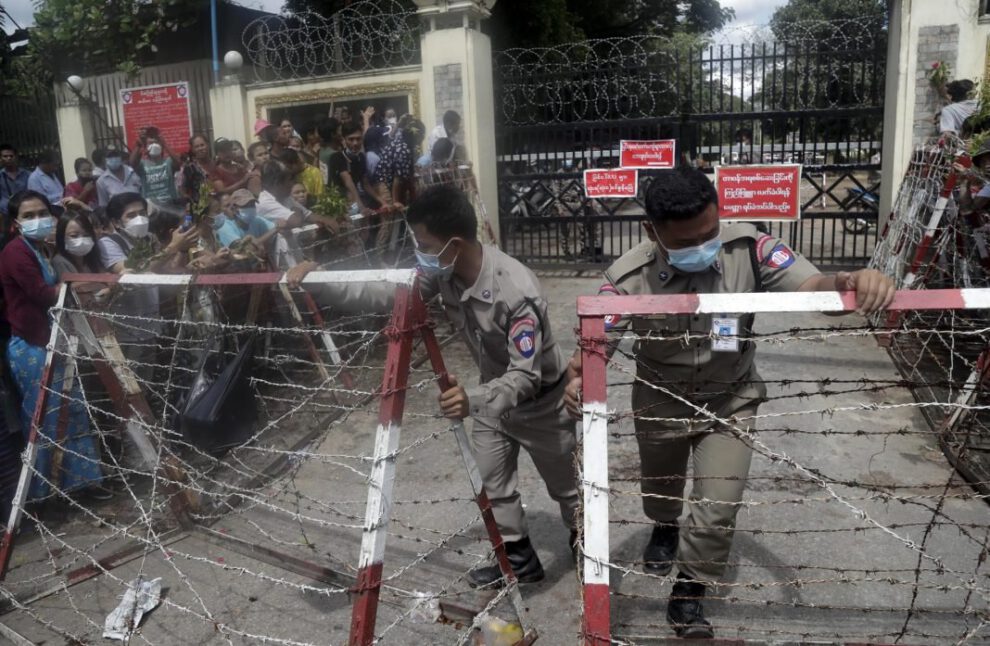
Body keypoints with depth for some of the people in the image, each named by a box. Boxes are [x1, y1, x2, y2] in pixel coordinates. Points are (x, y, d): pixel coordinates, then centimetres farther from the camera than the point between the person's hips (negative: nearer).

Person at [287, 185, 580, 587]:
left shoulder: (518, 292, -40)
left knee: (563, 486, 17)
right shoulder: (442, 271, -19)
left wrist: (474, 399, -56)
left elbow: (526, 376, -39)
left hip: (538, 400, -6)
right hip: (493, 392, 6)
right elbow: (384, 293, -16)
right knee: (491, 483, 13)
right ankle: (519, 560, 34)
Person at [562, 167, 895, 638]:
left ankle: (688, 594, 26)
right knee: (659, 488, 27)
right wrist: (578, 379, -51)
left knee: (718, 509, -2)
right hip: (660, 403, 1)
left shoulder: (748, 249, -27)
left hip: (730, 402, 0)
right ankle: (665, 528, 65)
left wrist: (852, 282, -55)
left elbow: (813, 289, -31)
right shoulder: (629, 278, -29)